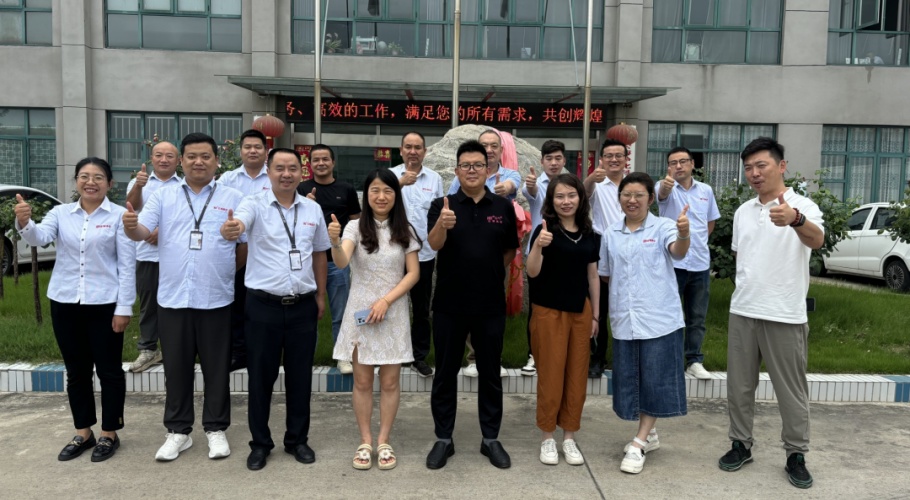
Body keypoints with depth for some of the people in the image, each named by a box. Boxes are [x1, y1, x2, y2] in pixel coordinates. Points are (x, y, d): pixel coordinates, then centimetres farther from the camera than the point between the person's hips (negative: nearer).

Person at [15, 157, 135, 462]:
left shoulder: (119, 216, -4)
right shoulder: (61, 213, 6)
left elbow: (127, 265, -6)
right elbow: (39, 238, -11)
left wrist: (124, 307, -10)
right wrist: (24, 222, -33)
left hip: (104, 304, -4)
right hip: (65, 302, 4)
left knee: (109, 370, 5)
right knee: (76, 372, 13)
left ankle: (109, 434, 18)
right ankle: (83, 433, 26)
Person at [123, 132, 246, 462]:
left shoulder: (233, 198, 2)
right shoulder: (163, 197, 7)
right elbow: (143, 232, -4)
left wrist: (231, 269, -7)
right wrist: (131, 227, -24)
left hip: (216, 298, -2)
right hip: (172, 297, 2)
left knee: (216, 367, 8)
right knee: (176, 367, 11)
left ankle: (216, 429, 21)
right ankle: (178, 431, 24)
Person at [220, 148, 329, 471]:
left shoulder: (313, 209, 5)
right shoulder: (255, 204, -6)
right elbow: (238, 223, -29)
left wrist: (320, 295, 13)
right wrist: (230, 229, -53)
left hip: (303, 305, 3)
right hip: (263, 305, -3)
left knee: (300, 376, 12)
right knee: (261, 377, 8)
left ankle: (297, 440, 28)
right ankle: (260, 444, 24)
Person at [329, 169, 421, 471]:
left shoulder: (405, 231, 2)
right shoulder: (356, 227, -2)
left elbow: (414, 273, 0)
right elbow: (341, 263, -19)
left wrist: (386, 300, -13)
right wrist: (335, 242, -41)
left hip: (393, 313, 1)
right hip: (360, 312, -1)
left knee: (390, 382, 6)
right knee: (362, 382, 7)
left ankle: (384, 442, 19)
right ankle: (365, 442, 19)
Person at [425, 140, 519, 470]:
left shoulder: (503, 207, 1)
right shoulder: (442, 205, -4)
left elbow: (510, 249, 12)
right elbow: (434, 244, -22)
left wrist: (492, 271, 0)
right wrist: (442, 225, -41)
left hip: (491, 305, 1)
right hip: (449, 305, -1)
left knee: (490, 374, 11)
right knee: (445, 374, 9)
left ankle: (491, 439, 25)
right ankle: (443, 439, 23)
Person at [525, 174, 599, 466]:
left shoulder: (590, 235, 5)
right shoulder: (545, 230, -8)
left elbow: (593, 276, 11)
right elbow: (532, 272, -17)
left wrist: (595, 315, 11)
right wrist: (538, 246, -36)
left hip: (580, 312, 4)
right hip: (549, 311, -4)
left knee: (577, 376, 9)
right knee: (551, 375, 3)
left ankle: (569, 437, 23)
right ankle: (547, 438, 18)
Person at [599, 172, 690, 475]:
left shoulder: (662, 227, -4)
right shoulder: (611, 234, 9)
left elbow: (678, 252, -26)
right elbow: (604, 274, 20)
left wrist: (684, 233, -46)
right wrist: (624, 289, 6)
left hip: (659, 318, -4)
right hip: (624, 320, 4)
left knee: (655, 380, 1)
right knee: (629, 380, 11)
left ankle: (638, 444, 13)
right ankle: (648, 435, 30)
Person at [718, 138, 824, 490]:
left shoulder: (802, 206, -11)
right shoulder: (743, 211, 8)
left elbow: (817, 240, -32)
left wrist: (795, 219, -53)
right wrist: (746, 287, 15)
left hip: (785, 316, -5)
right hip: (742, 312, 5)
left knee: (791, 390, 7)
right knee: (739, 385, 13)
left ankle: (796, 455, 22)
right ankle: (741, 444, 27)